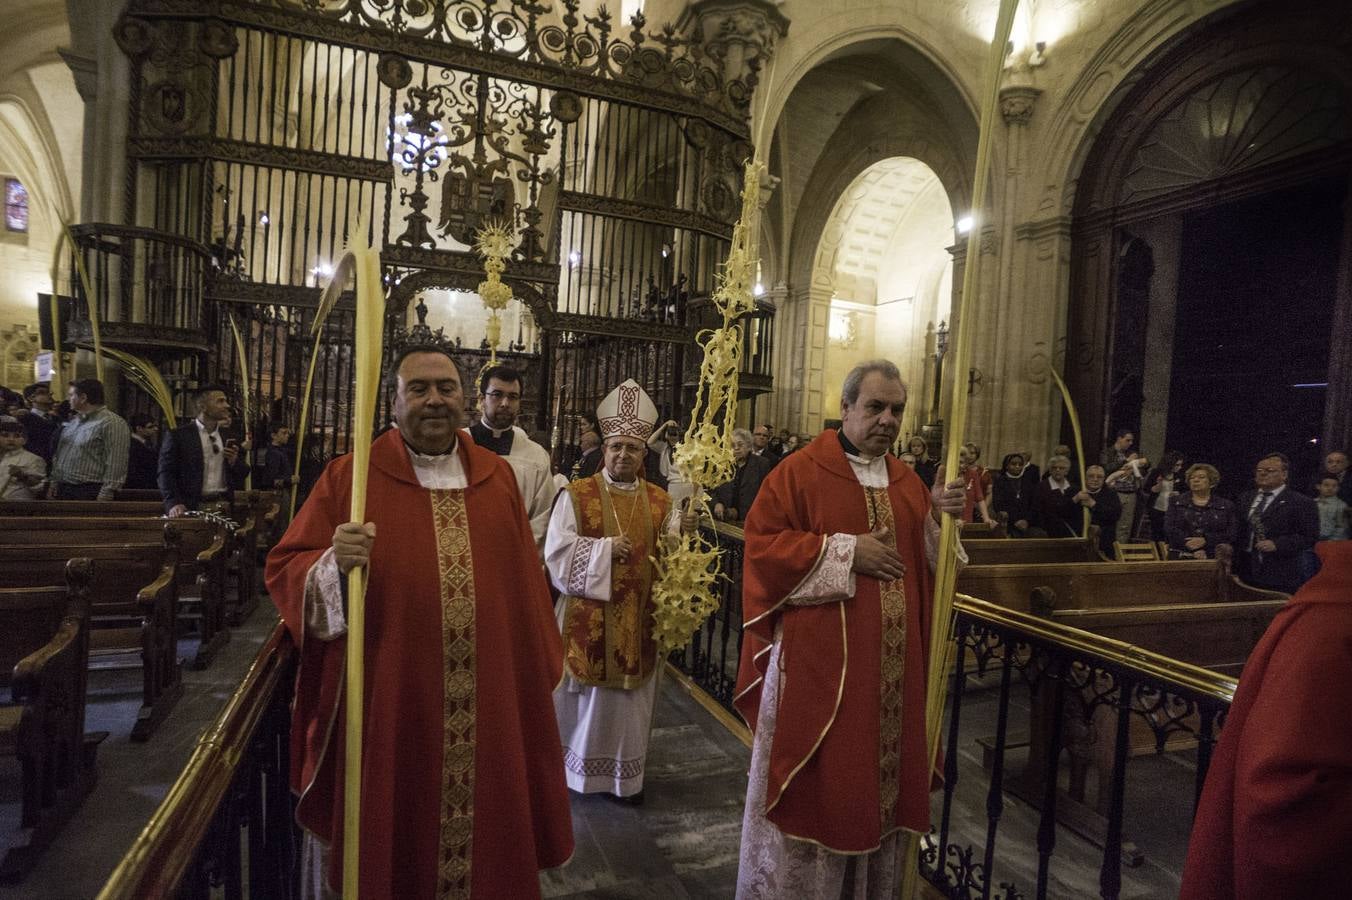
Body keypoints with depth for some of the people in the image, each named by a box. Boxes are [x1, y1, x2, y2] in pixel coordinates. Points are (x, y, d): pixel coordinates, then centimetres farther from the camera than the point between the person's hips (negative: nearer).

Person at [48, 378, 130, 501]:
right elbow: (58, 455, 23)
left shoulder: (113, 423, -13)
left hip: (89, 493, -8)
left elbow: (116, 465, -19)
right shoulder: (74, 421, 16)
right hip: (62, 490, 8)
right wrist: (54, 481, 16)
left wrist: (104, 496, -21)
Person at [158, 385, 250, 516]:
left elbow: (243, 474, 16)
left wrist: (234, 461, -5)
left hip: (224, 506, 3)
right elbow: (166, 473, -3)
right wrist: (174, 503, -16)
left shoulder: (229, 437, 13)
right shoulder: (178, 436, 2)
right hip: (193, 507, -3)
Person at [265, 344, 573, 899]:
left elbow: (523, 583, 9)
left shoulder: (498, 478, 4)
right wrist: (334, 565, -25)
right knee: (389, 837, 15)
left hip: (488, 707, 3)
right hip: (384, 703, -2)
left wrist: (538, 668, 12)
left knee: (481, 828, 17)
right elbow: (285, 570, -4)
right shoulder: (349, 476, -4)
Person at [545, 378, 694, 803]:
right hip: (588, 619, -2)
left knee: (629, 697, 12)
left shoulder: (659, 500, 4)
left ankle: (625, 773, 29)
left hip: (638, 619, 3)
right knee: (584, 695, 10)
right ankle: (573, 766, 31)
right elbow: (557, 552, -12)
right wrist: (605, 548, -18)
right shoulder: (576, 494, -5)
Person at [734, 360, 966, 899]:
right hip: (818, 660, -6)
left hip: (891, 665, 6)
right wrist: (847, 551, -18)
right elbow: (763, 546, -15)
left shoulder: (907, 481, 11)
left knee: (882, 776, 16)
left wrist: (939, 516, -7)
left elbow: (926, 561, 14)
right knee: (814, 783, 6)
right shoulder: (800, 471, -8)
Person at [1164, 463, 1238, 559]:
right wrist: (1192, 548, -13)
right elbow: (1169, 529, -3)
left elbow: (1231, 534, 0)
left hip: (1214, 559, 0)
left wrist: (1205, 541, -14)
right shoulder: (1176, 502, 10)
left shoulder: (1226, 506, 11)